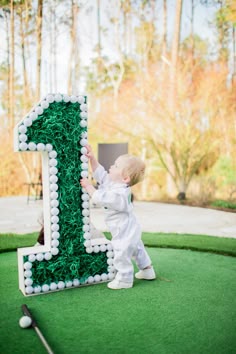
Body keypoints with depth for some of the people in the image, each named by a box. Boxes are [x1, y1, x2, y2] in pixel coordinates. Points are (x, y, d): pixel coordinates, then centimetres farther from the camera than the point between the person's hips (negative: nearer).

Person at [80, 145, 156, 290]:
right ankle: (147, 270, 43)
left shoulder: (118, 194, -34)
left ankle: (124, 279, 22)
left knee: (122, 255, 5)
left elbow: (99, 198, -31)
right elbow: (100, 173, 5)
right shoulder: (112, 182, -4)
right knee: (137, 249, 25)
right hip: (130, 230, 11)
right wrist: (92, 158, -1)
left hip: (124, 232, -11)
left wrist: (88, 186, -19)